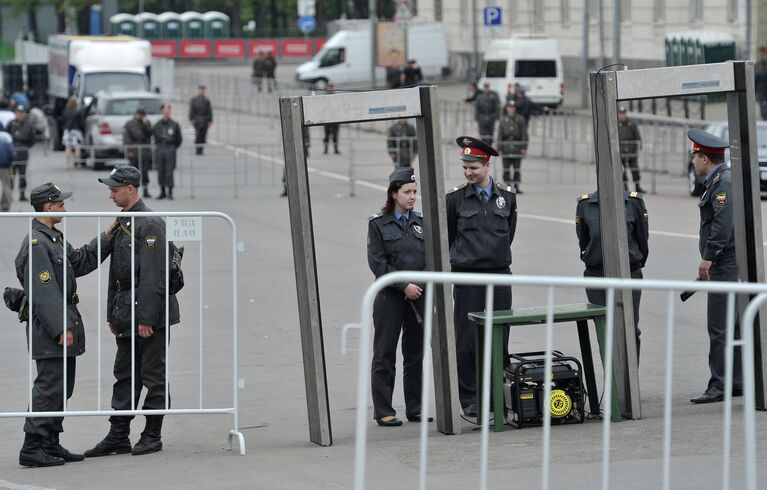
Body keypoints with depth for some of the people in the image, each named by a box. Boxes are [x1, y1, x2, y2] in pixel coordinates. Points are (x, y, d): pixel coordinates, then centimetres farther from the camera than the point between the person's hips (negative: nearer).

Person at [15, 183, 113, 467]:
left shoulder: (53, 238, 16)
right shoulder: (36, 243, -17)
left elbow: (79, 262, 26)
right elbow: (42, 292, -21)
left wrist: (106, 239, 19)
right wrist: (61, 328, -22)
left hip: (65, 323, 11)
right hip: (50, 328, -11)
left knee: (62, 388, 13)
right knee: (49, 388, -10)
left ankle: (50, 445, 19)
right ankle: (32, 448, -8)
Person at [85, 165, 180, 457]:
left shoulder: (150, 225, -14)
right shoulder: (121, 225, 15)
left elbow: (153, 276, -19)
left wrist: (146, 318, -21)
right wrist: (112, 315, 16)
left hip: (150, 314, -9)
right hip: (127, 313, 9)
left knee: (153, 376, 0)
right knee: (124, 375, 9)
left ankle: (152, 436, 7)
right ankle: (118, 436, 12)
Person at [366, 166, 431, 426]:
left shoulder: (420, 222, 10)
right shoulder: (378, 224, -2)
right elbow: (377, 262, -9)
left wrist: (423, 285, -6)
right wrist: (405, 286, -15)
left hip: (418, 296, 4)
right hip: (390, 297, -4)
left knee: (415, 354, 9)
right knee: (385, 355, -1)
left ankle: (415, 408, 16)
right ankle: (383, 412, 2)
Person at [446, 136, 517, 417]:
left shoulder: (506, 196, 7)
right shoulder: (456, 198, 0)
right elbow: (447, 236, 10)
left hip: (500, 276, 2)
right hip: (467, 278, -2)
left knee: (499, 340, 5)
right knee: (467, 342, -3)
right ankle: (469, 401, 2)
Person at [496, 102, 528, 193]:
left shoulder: (520, 119, 4)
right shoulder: (503, 120, 7)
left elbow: (524, 134, 1)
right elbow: (500, 135, 6)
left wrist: (524, 147, -7)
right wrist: (499, 148, -1)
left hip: (517, 147, -1)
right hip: (506, 146, 1)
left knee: (517, 168, -1)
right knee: (506, 169, 0)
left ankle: (516, 187, 4)